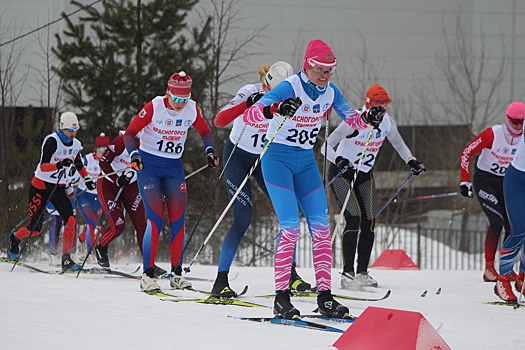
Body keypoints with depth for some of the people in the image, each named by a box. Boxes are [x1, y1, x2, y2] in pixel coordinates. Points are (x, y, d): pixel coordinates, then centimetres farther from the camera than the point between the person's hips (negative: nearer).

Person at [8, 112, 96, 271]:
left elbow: (78, 164, 22)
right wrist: (59, 165, -43)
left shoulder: (76, 145, 2)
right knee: (35, 229, -1)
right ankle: (14, 239, 32)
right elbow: (43, 166, -26)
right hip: (41, 187, -5)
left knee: (70, 221, -16)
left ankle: (66, 259, -10)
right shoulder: (52, 141, -19)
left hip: (59, 188, 5)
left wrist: (87, 179, 8)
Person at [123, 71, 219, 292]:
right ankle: (148, 275, -12)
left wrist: (209, 151, -1)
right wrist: (134, 155, -24)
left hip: (174, 167, 4)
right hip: (148, 164, -4)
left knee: (178, 219, -2)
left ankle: (177, 274, 7)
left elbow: (204, 131, 15)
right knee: (155, 218, -14)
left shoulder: (192, 110, -4)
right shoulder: (154, 107, -15)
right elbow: (130, 133, -9)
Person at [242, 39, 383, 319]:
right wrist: (274, 110, -46)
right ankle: (281, 298, -10)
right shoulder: (289, 88, -18)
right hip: (277, 158, -6)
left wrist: (368, 119, -10)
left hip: (306, 161, 6)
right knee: (290, 227, -16)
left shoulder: (330, 92, 1)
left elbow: (353, 121, 13)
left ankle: (325, 296, 1)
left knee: (321, 227, -2)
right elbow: (248, 115, -27)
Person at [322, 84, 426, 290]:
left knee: (369, 222, -2)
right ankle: (347, 273, -16)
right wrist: (338, 160, -47)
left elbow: (398, 143, 14)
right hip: (342, 173, -6)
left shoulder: (387, 123, -6)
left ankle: (362, 272, 7)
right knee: (354, 218, -19)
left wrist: (411, 161, -1)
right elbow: (327, 147, -28)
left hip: (365, 175, 6)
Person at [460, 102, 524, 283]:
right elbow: (466, 154, -15)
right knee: (497, 221, -20)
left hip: (505, 183, 5)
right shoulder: (492, 134, -21)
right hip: (484, 180, -5)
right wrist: (465, 182, -18)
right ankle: (489, 268, -14)